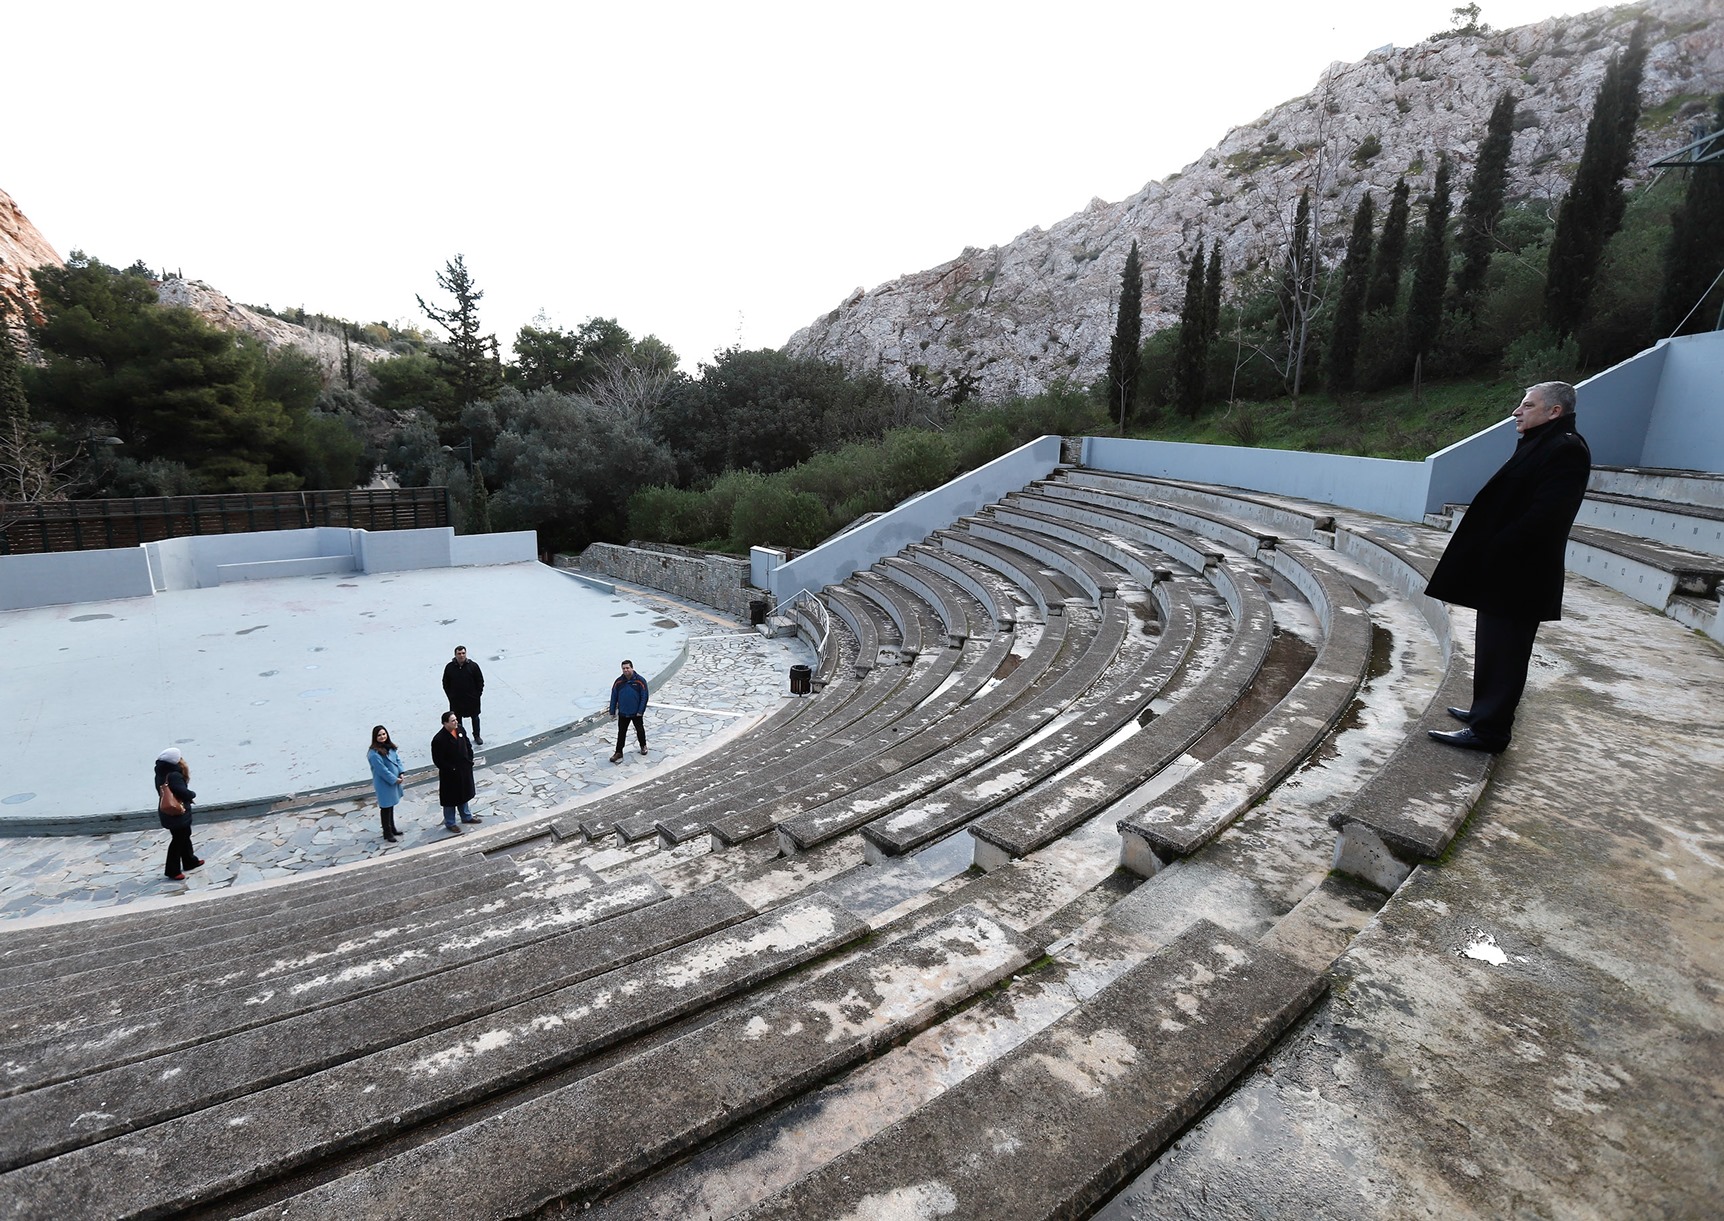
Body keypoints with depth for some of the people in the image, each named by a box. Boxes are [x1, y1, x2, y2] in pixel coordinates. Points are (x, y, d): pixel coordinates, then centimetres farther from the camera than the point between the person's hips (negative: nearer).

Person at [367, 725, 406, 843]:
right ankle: (387, 833, 14)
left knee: (391, 806, 20)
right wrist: (394, 779, -17)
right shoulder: (374, 753, -22)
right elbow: (382, 770, -23)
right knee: (386, 808, 2)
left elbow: (397, 759, 7)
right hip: (384, 784, -8)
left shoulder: (390, 747, 3)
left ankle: (392, 829, 33)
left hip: (394, 781, 8)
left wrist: (400, 774, -6)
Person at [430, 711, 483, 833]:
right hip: (449, 775, -6)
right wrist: (451, 769, -16)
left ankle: (466, 817, 42)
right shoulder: (439, 739, -25)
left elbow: (468, 745, 8)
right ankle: (450, 823, 27)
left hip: (465, 770, 6)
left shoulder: (460, 730, -6)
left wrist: (470, 761, 1)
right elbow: (438, 760, -19)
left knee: (464, 795, 24)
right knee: (450, 799, 10)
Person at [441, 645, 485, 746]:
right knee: (457, 719, 13)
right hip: (456, 700, 1)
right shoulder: (449, 667, -8)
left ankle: (477, 736, 31)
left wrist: (477, 694, -6)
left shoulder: (473, 666, -11)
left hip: (472, 699, -1)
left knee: (475, 717, 14)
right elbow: (445, 683, 4)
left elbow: (480, 681, -3)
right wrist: (450, 696, 0)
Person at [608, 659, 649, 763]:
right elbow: (614, 697, 3)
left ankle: (643, 746, 39)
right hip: (622, 713, 2)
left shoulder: (640, 681, -12)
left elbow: (644, 697, -10)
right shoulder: (618, 682, -3)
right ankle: (619, 753, 11)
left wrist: (641, 711, -14)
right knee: (621, 733, 5)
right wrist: (612, 711, 1)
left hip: (636, 713, -2)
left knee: (640, 730, 16)